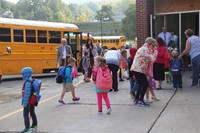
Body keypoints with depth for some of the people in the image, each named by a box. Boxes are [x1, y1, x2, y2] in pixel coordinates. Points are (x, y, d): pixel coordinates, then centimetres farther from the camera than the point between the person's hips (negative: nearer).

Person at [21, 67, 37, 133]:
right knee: (32, 113, 20)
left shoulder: (27, 83, -23)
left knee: (26, 114, -5)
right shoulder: (31, 81, 7)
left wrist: (25, 103, -20)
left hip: (28, 101, -10)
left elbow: (27, 94, -24)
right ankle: (34, 125, 33)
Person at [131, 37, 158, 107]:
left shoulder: (143, 49, 19)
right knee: (145, 84, -6)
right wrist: (155, 51, -7)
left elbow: (150, 60, 19)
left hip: (136, 69, 10)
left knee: (142, 84, 17)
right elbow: (152, 59, -17)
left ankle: (136, 100, 23)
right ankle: (140, 101, -4)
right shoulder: (145, 49, -13)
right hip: (139, 70, -10)